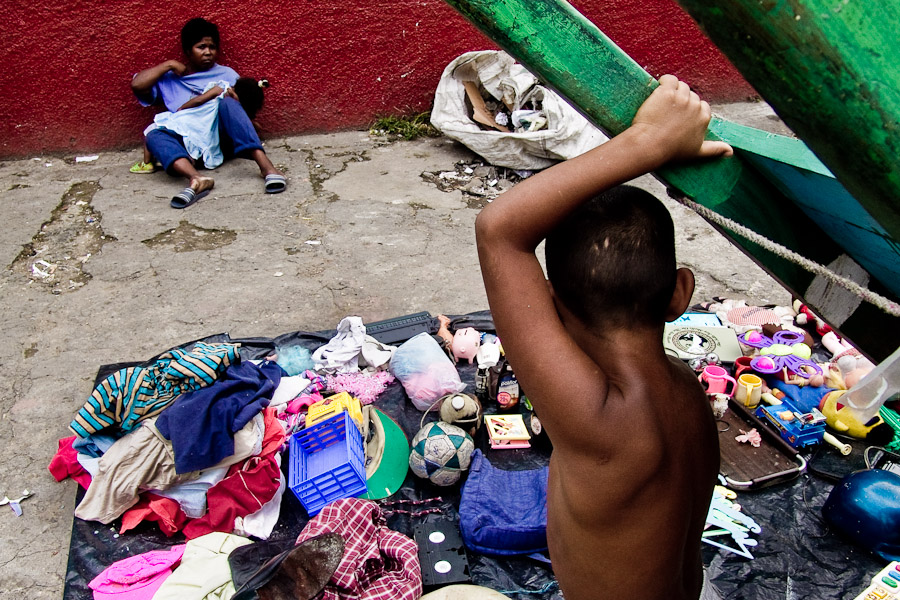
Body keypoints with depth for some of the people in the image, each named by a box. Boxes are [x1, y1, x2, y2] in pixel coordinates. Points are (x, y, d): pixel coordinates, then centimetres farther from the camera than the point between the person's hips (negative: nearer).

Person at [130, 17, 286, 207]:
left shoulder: (227, 74, 22)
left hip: (224, 138, -1)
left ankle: (265, 165, -47)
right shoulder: (169, 79, 22)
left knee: (227, 103, -30)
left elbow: (245, 104, 14)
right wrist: (168, 65, 10)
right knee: (154, 135, -28)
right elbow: (137, 85, 7)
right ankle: (197, 178, -56)